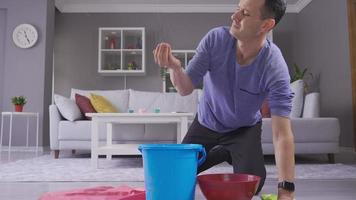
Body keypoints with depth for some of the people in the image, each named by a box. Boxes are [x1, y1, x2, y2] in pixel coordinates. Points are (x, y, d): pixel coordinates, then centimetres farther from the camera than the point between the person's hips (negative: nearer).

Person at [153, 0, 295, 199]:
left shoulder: (275, 69, -32)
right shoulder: (215, 39, -26)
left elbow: (282, 133, -34)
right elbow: (186, 89, -23)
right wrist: (175, 67, -46)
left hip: (245, 128, -2)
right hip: (206, 123, 2)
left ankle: (231, 154, 18)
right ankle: (224, 154, 30)